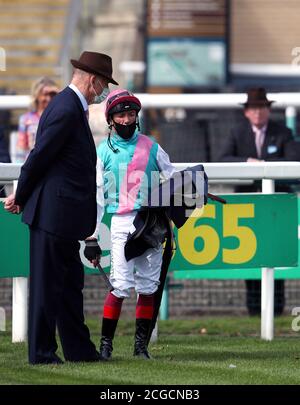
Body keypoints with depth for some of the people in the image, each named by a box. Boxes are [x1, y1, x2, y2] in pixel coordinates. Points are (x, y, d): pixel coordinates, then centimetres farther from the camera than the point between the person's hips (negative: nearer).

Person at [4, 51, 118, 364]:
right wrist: (20, 197, -6)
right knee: (47, 284, -3)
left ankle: (79, 350, 20)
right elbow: (39, 156, -16)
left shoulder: (71, 106, 16)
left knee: (70, 283, 14)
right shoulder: (67, 110, -17)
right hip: (53, 212, -10)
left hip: (62, 214, 10)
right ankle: (41, 352, 1)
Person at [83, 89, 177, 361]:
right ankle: (106, 343, -3)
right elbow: (95, 196, 6)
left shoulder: (150, 147, 12)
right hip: (122, 223, -2)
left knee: (148, 286, 2)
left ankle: (141, 344, 10)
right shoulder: (103, 151, 7)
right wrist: (91, 236, 0)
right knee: (121, 285, -11)